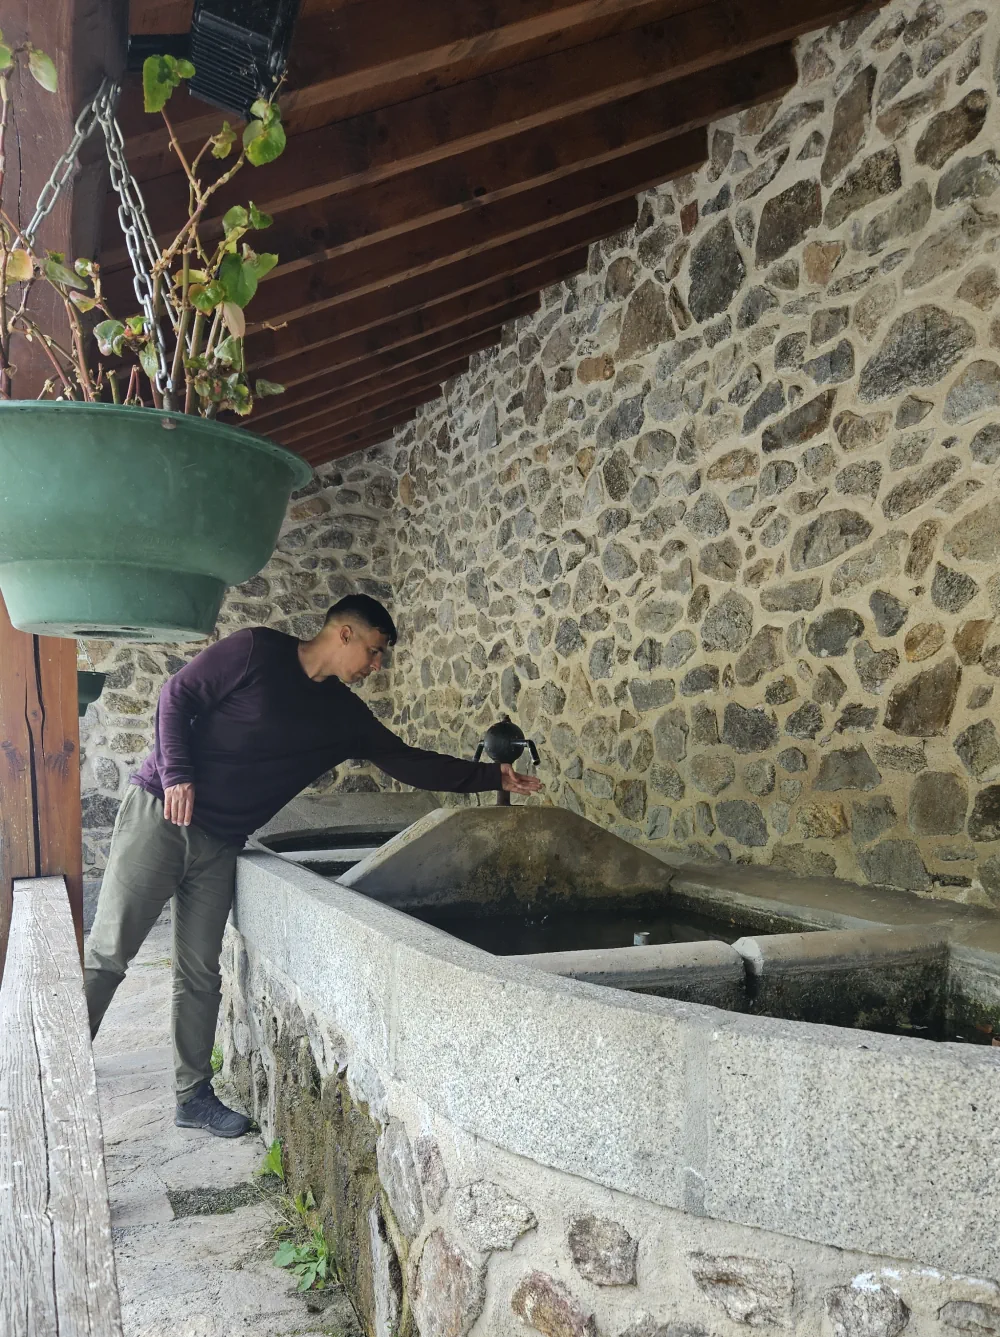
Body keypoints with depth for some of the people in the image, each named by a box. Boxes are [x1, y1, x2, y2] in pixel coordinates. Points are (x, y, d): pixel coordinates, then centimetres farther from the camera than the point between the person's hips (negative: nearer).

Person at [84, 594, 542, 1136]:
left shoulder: (344, 715, 6)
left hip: (218, 843, 5)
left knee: (200, 972, 7)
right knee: (108, 952, -4)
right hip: (162, 810, -5)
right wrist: (177, 776, -17)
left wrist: (494, 777, 5)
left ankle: (194, 1095, 19)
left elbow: (409, 762, 8)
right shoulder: (257, 650, -9)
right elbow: (178, 694, -7)